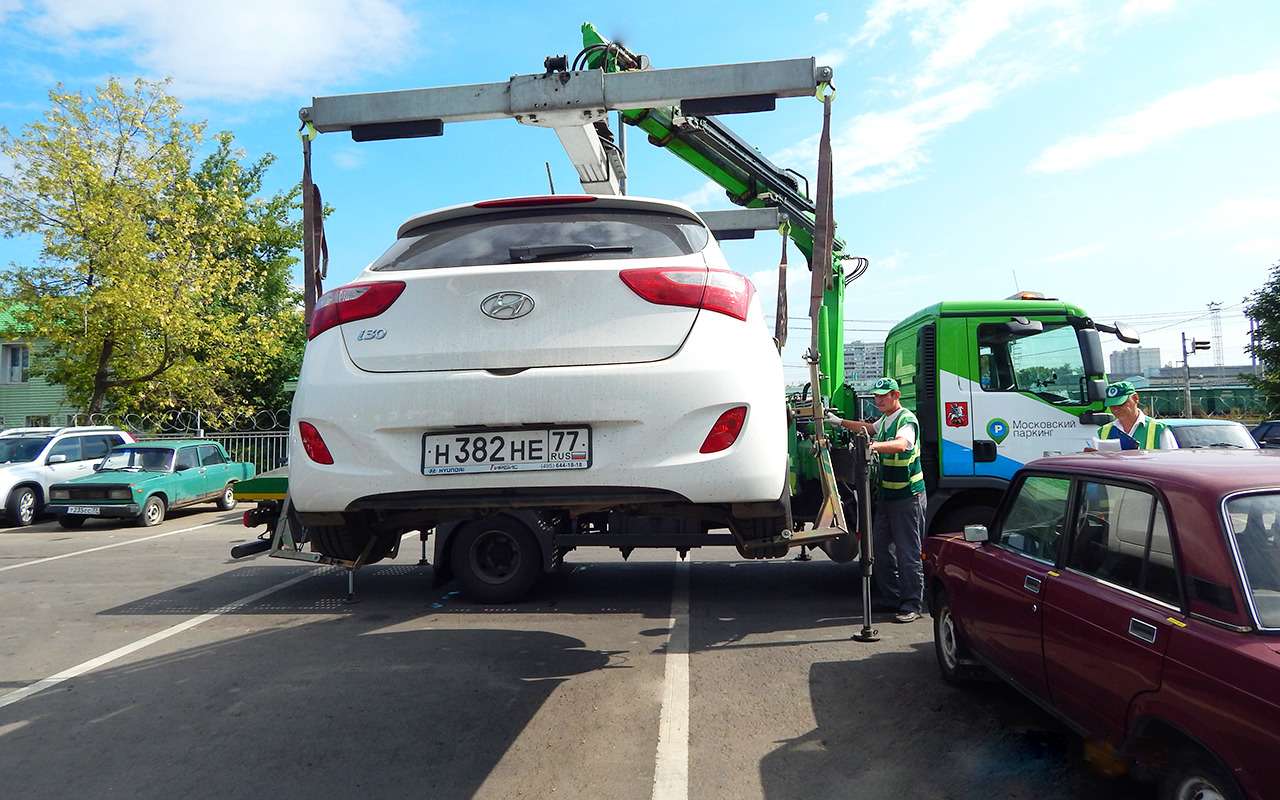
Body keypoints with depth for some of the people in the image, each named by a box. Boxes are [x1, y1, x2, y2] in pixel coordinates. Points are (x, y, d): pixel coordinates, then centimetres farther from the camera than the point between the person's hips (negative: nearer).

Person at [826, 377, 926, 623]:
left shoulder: (907, 420, -15)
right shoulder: (885, 419, 14)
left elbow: (901, 444, -36)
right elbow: (870, 428, 38)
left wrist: (875, 445, -53)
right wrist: (840, 422, 39)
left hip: (908, 495, -9)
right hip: (886, 493, 9)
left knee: (908, 552, -6)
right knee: (881, 548, 11)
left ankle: (912, 605, 1)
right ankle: (893, 598, 22)